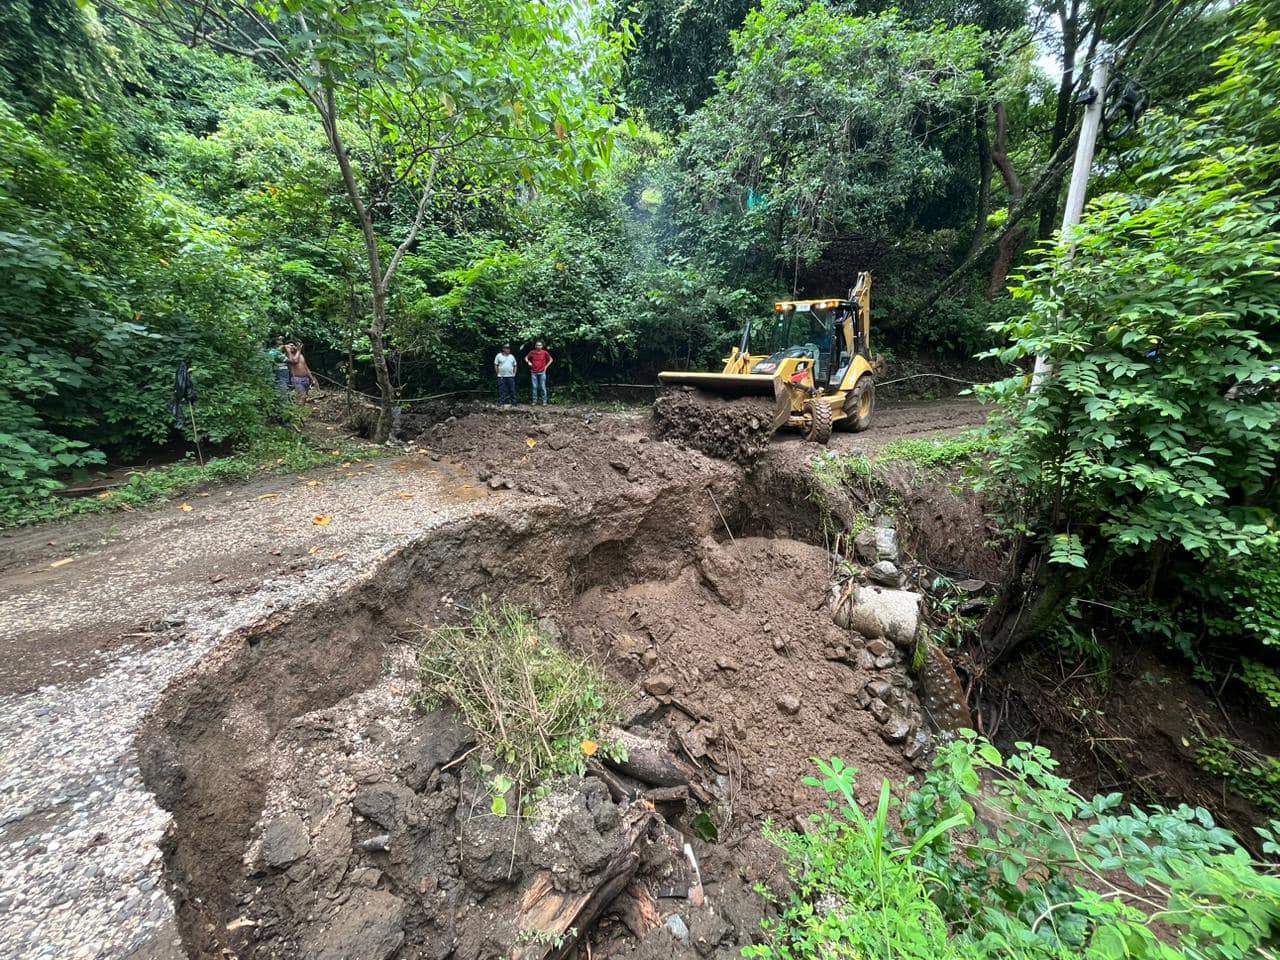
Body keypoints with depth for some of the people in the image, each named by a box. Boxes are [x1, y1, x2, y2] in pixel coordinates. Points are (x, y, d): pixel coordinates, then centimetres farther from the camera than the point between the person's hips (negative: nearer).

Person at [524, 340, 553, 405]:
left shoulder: (544, 352, 0)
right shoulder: (532, 352, 2)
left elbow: (551, 359, 10)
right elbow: (526, 358, 16)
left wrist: (546, 366, 3)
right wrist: (528, 362, -3)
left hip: (542, 372, -1)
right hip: (534, 372, 1)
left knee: (543, 387, -2)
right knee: (535, 387, 4)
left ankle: (544, 401, 3)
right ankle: (534, 400, 11)